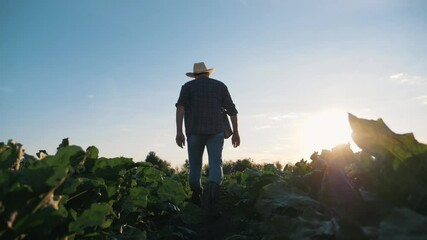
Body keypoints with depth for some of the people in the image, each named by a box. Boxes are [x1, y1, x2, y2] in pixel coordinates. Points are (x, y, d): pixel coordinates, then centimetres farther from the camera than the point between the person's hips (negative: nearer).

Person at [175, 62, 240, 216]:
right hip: (216, 131, 0)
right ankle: (213, 189, -32)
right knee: (216, 163, -7)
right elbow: (232, 110, 9)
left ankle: (196, 198, 16)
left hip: (194, 131, 0)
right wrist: (235, 132, 14)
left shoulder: (188, 86, 10)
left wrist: (179, 132, -12)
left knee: (195, 165, 12)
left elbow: (180, 107, -7)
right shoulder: (220, 86, 15)